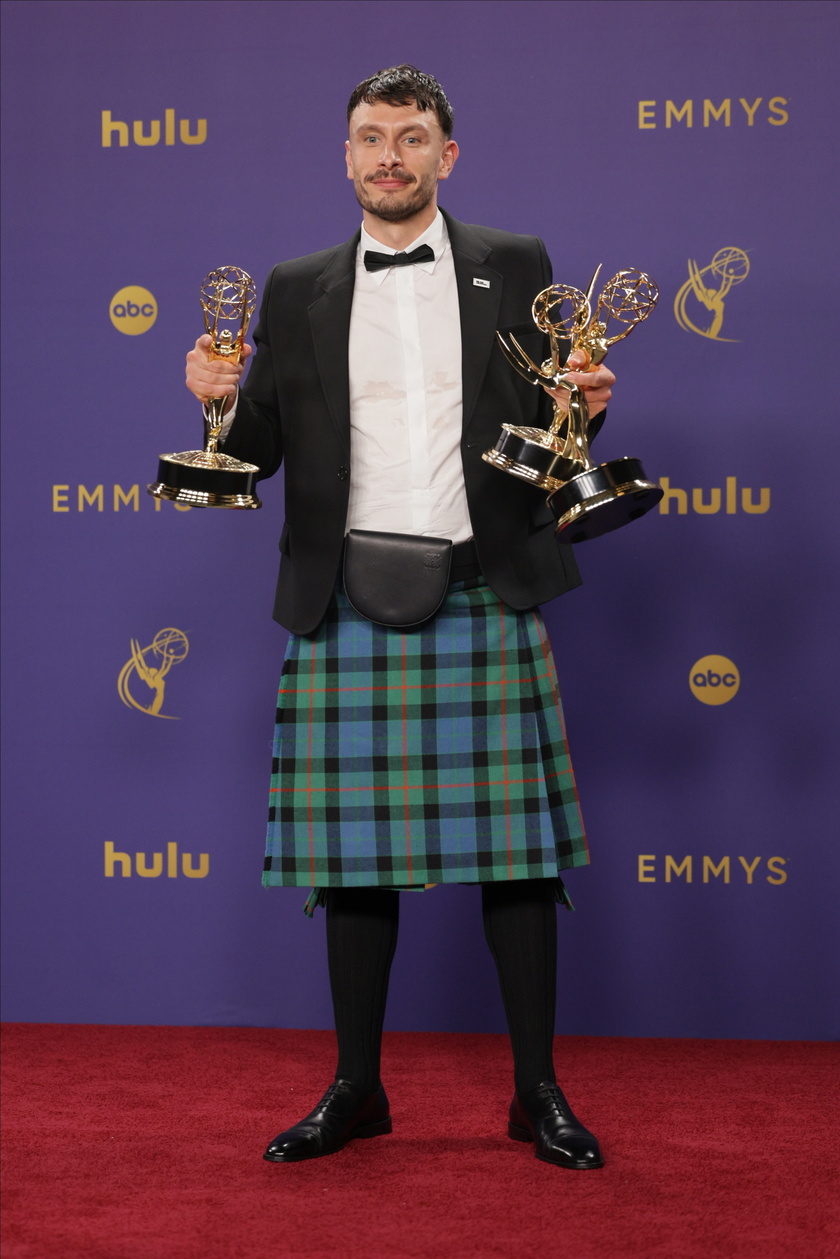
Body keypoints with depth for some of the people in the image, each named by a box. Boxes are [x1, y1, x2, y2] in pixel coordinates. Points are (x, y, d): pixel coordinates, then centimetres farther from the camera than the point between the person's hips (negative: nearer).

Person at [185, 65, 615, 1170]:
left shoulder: (515, 267, 10)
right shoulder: (296, 291, 13)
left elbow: (553, 435, 11)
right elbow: (262, 449, 10)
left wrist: (581, 406, -11)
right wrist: (223, 400, -9)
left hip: (482, 594, -1)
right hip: (348, 601, 2)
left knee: (514, 845, 0)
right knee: (353, 846, 5)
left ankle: (539, 1092, 12)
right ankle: (356, 1089, 18)